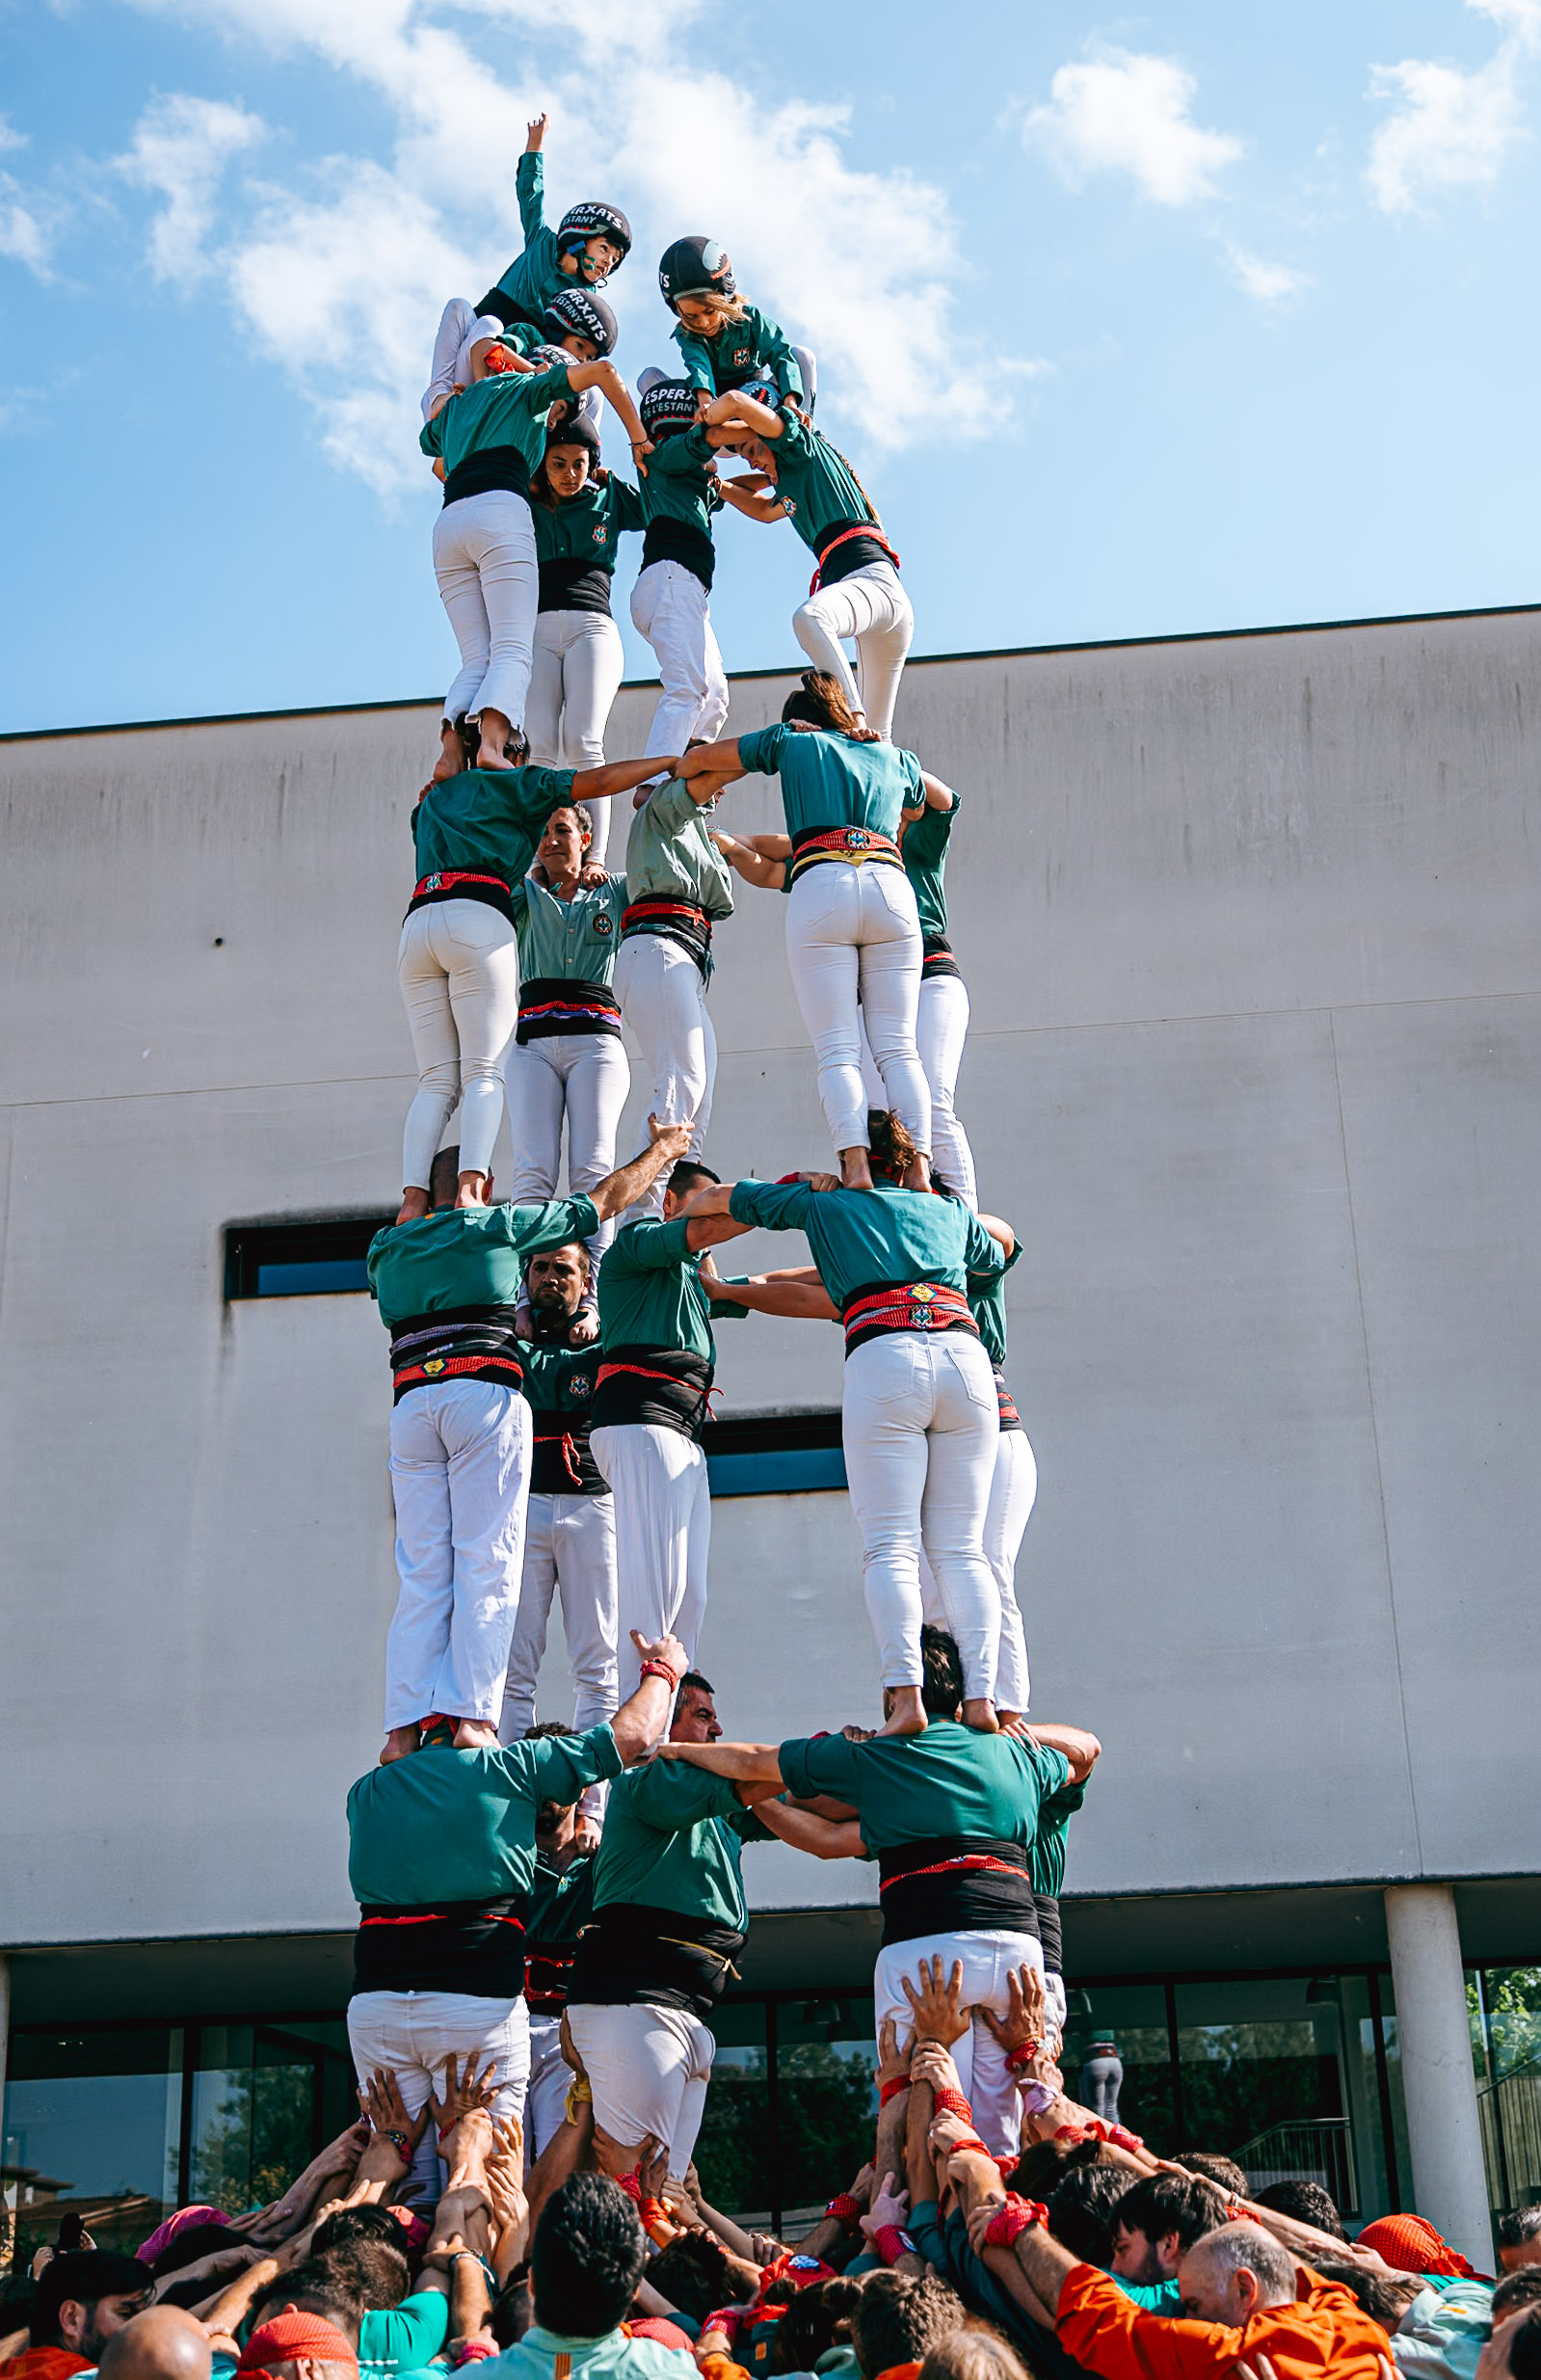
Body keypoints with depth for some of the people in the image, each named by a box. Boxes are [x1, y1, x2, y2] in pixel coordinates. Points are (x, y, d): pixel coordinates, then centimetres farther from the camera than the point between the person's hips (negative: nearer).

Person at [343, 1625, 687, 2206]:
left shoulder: (366, 1792, 15)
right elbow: (630, 1734, 13)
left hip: (376, 2000, 4)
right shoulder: (508, 1768, 6)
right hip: (478, 2004, -3)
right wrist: (661, 1669, 31)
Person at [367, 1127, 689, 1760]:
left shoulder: (387, 1245, 23)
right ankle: (471, 1718, -18)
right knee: (486, 1568, -7)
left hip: (411, 1400, 4)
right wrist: (661, 1148, 39)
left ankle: (405, 1728, -9)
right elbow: (605, 1199, 25)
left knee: (423, 1576, 1)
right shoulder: (500, 1225, 15)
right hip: (484, 1391, -4)